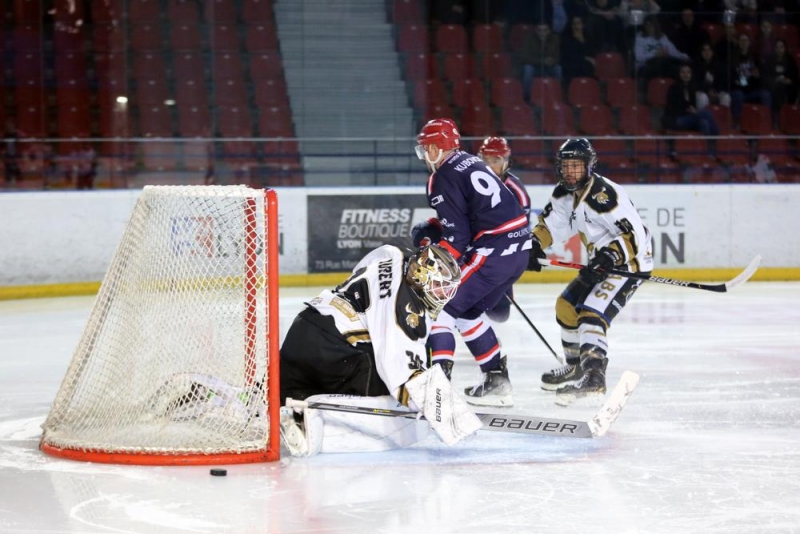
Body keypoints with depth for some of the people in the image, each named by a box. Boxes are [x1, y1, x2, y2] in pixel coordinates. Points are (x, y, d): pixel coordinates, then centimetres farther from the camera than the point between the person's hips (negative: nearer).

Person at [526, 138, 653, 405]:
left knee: (592, 315, -25)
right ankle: (577, 366, 35)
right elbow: (551, 222, 16)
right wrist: (534, 244, -2)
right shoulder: (565, 193, 1)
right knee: (567, 306, 18)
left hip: (629, 263, -10)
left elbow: (635, 235, -30)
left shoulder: (604, 195, -27)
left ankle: (592, 379, -36)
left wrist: (609, 258, -40)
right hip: (601, 262, 10)